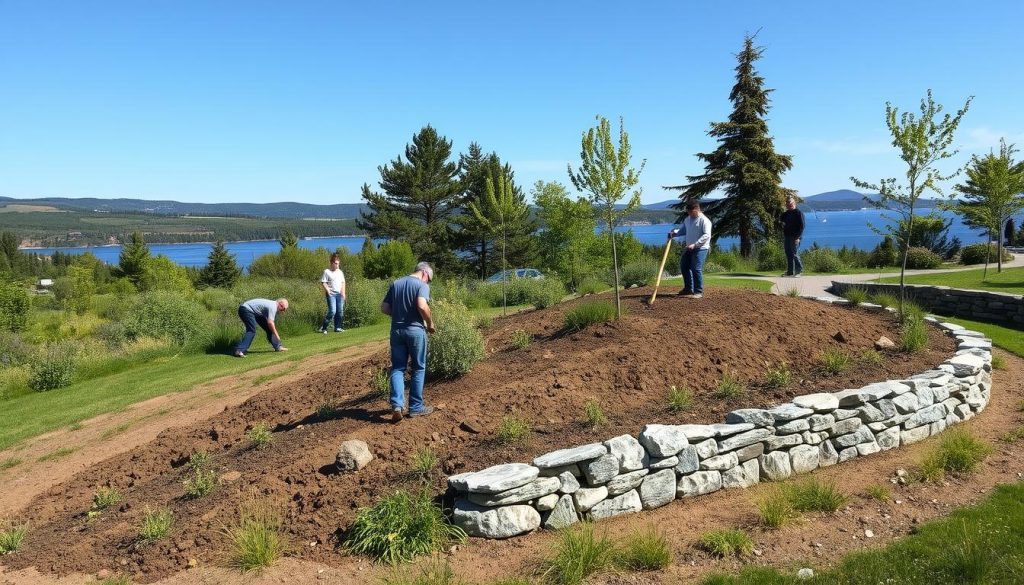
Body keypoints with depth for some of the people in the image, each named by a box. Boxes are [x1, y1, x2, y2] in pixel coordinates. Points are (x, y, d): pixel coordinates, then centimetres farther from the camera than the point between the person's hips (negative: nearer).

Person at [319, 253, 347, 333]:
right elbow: (323, 283, -5)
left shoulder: (340, 272, 15)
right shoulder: (327, 271, -2)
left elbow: (343, 283, 20)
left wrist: (343, 292, 10)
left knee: (340, 311, 2)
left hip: (339, 294, 6)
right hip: (331, 294, -6)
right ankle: (323, 327, -4)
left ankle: (337, 328, 11)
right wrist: (328, 291, -13)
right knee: (332, 311, -15)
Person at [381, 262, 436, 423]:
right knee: (418, 368, 9)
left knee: (397, 368, 9)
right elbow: (422, 306, -22)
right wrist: (430, 323, -8)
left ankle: (397, 405, -7)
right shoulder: (422, 285, -5)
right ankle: (416, 407, 13)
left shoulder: (395, 283, 12)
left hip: (396, 330, 4)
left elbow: (384, 308, 9)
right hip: (415, 330, -4)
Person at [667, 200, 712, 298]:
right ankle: (688, 288, 27)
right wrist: (674, 232, 2)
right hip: (689, 248, 9)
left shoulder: (704, 220, -14)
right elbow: (683, 230, 23)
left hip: (700, 248, -9)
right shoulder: (687, 219, 12)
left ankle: (699, 291, -2)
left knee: (696, 269, -12)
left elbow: (706, 235, -21)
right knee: (684, 266, 13)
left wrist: (695, 244, -27)